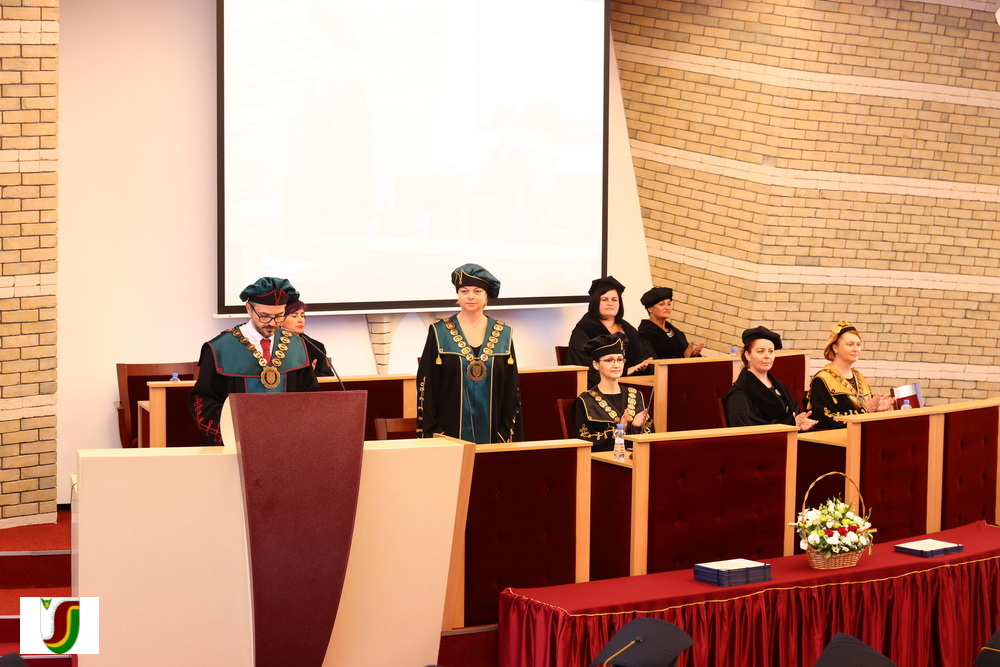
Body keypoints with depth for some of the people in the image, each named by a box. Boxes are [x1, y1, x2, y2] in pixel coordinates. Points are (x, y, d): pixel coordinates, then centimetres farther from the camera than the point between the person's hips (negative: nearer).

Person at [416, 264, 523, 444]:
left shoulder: (502, 334, 6)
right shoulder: (440, 332, 0)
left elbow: (511, 388, 7)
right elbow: (427, 386, -1)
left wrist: (508, 433, 0)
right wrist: (430, 434, -7)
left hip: (490, 430, 2)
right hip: (451, 431, -2)